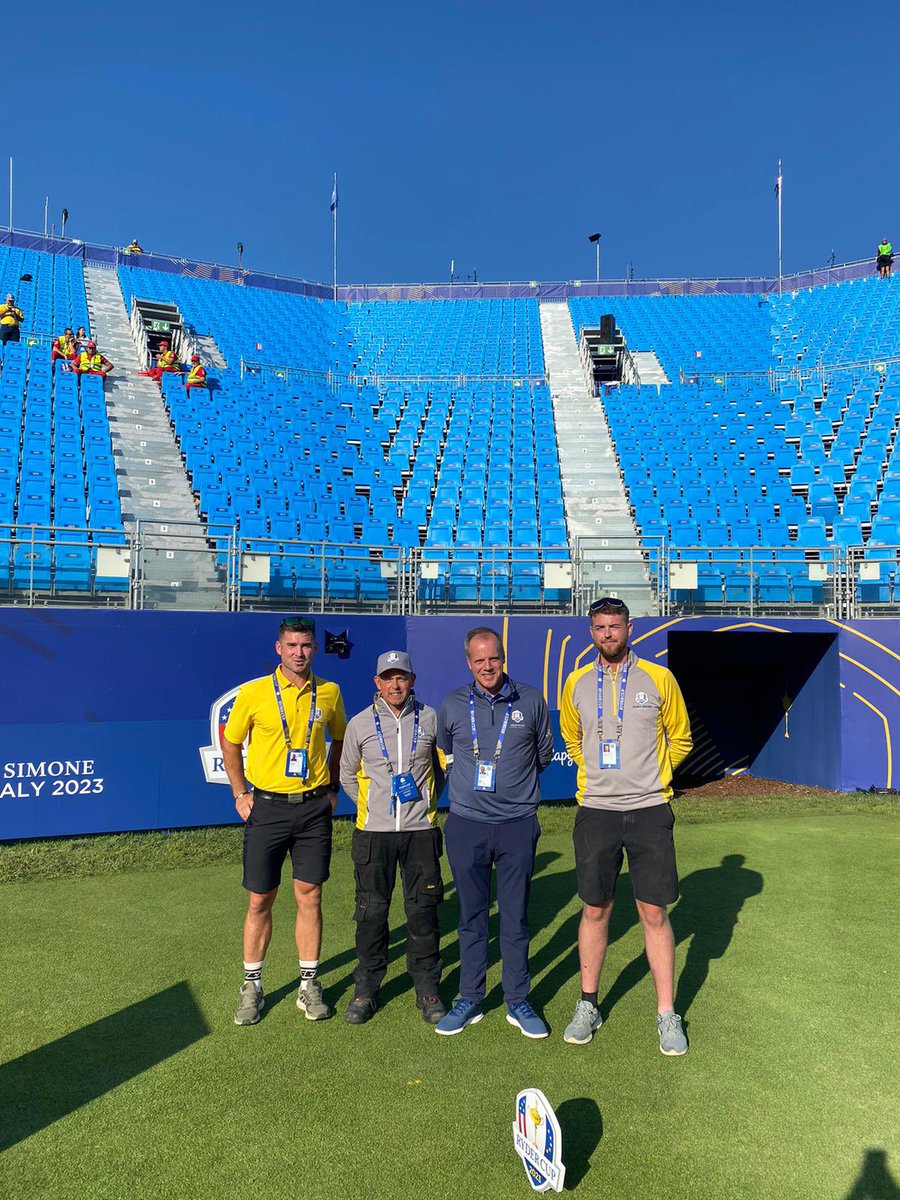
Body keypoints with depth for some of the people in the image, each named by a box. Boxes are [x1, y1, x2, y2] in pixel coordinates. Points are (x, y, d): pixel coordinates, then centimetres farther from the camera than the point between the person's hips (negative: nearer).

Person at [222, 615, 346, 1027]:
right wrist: (240, 793, 2)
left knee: (309, 896, 7)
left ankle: (309, 985, 21)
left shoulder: (329, 693, 1)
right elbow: (230, 743, 7)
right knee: (260, 900, 6)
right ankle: (252, 986, 24)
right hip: (267, 807, -1)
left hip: (314, 808, 1)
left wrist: (332, 787, 10)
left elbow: (339, 739, 17)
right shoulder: (253, 693, -5)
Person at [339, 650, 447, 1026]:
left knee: (423, 911, 5)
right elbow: (347, 775, 13)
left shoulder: (429, 719, 2)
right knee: (371, 912, 6)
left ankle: (427, 989, 20)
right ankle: (366, 989, 22)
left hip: (421, 830, 0)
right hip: (374, 831, 0)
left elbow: (443, 768, 16)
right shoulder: (360, 724, 1)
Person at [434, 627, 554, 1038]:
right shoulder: (452, 705, 1)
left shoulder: (530, 700, 1)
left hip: (517, 824, 0)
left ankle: (517, 1001, 22)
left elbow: (544, 752, 15)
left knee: (515, 918, 8)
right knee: (472, 916, 10)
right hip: (466, 824, 1)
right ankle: (470, 999, 23)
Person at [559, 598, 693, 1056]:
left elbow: (680, 739, 11)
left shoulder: (658, 678, -2)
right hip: (596, 811, 2)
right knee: (594, 910, 10)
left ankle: (667, 1015, 18)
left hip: (649, 811, -1)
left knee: (655, 914, 3)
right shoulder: (577, 683, 4)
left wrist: (649, 774, 11)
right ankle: (588, 1005, 25)